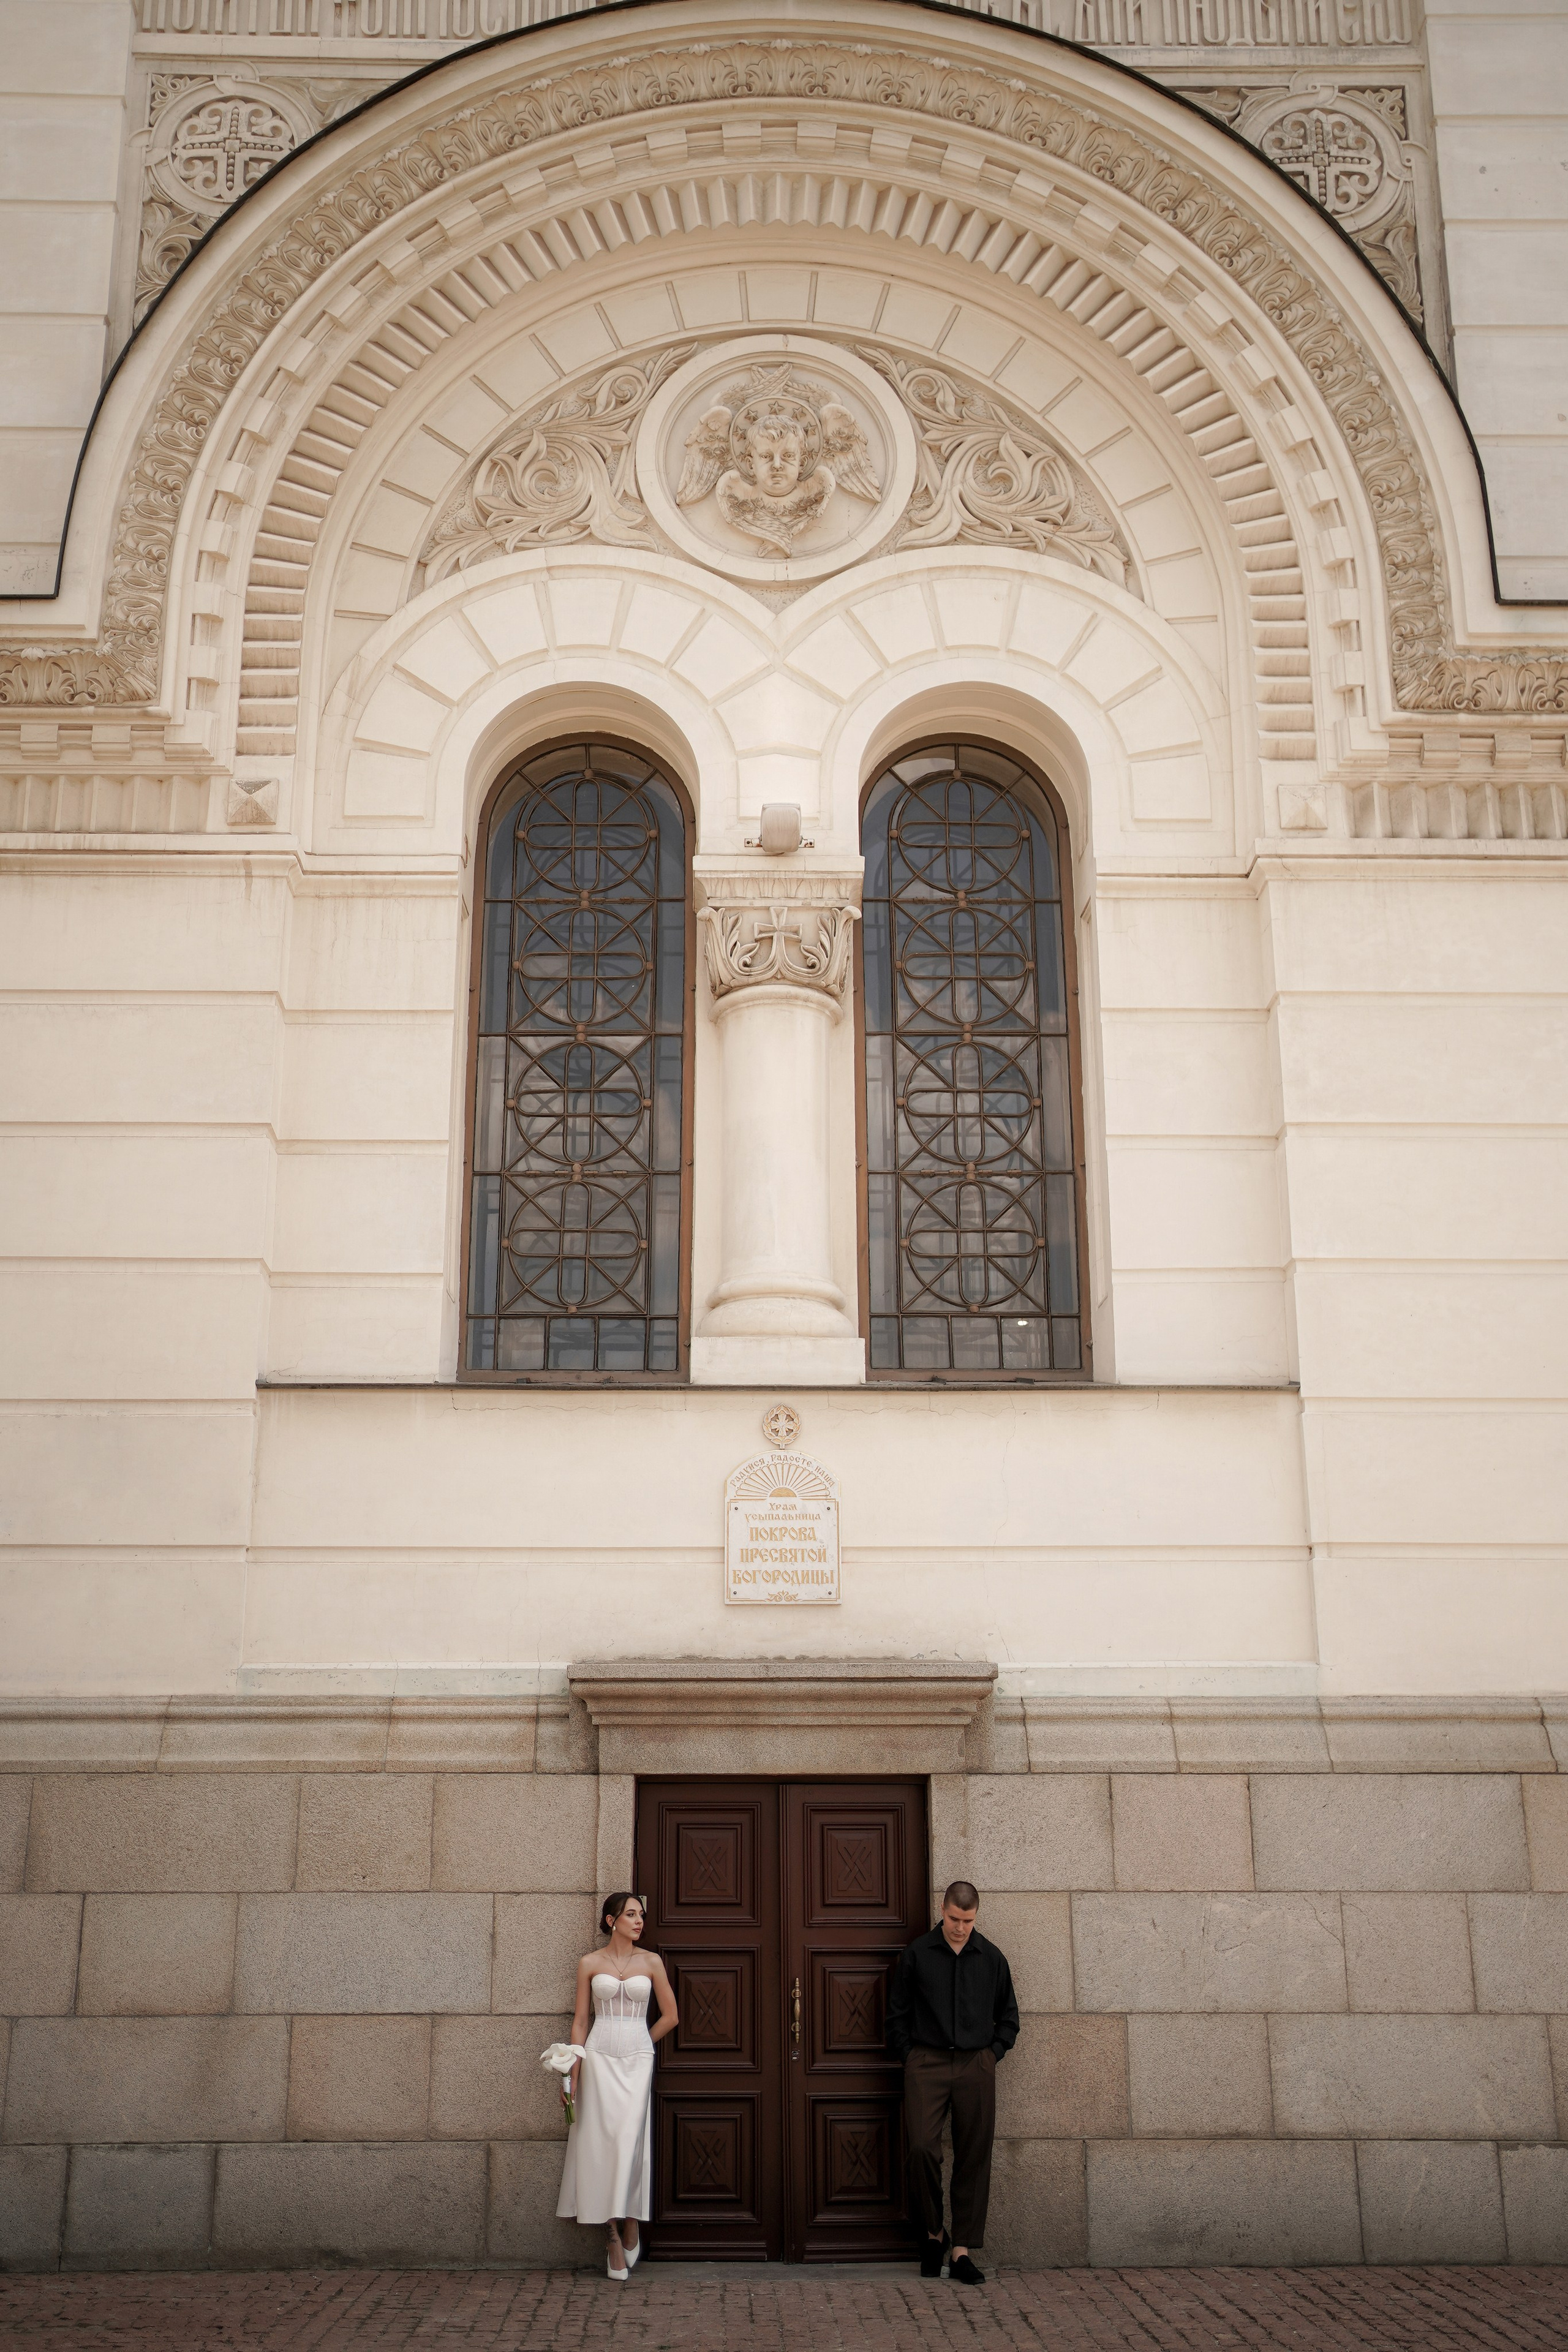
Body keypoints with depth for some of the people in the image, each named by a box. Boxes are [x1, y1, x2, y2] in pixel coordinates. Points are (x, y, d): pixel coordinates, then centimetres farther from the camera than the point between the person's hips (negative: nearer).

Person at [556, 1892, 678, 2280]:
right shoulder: (589, 1963, 4)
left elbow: (670, 2016, 11)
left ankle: (630, 2227, 5)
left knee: (630, 2140, -10)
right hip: (599, 2057, 0)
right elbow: (580, 2020, 5)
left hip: (637, 2058, 0)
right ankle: (616, 2237, 2)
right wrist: (572, 2073, 0)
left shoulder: (651, 1962, 5)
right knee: (602, 2141, -4)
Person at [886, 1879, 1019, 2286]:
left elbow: (1008, 2016, 18)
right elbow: (897, 2013, 9)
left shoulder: (990, 1958, 9)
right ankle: (934, 2232, 8)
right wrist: (909, 2055, 1)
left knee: (974, 2158, 0)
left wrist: (993, 2053, 6)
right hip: (927, 2065, -2)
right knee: (922, 2147, -15)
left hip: (976, 2065, 2)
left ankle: (962, 2250, 8)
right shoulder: (916, 1955, 4)